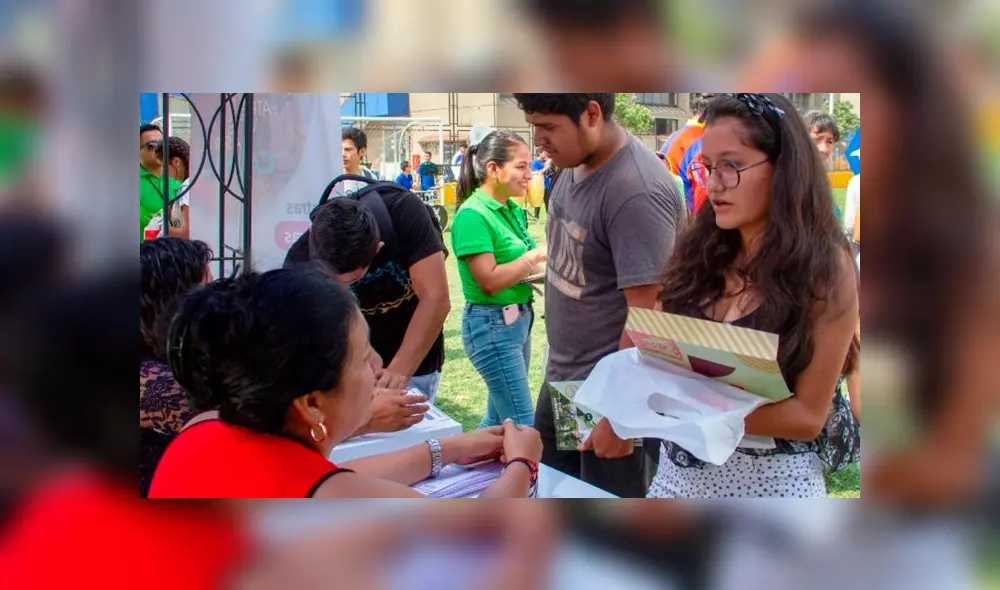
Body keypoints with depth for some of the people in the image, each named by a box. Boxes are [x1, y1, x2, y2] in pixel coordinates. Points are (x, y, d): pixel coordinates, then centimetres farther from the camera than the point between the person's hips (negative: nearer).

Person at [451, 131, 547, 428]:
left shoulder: (512, 210, 7)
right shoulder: (473, 215, -18)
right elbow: (489, 280, -23)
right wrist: (538, 254, -19)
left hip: (519, 320, 9)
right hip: (492, 325, -9)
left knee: (500, 415, 17)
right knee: (523, 423, -5)